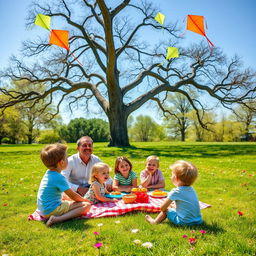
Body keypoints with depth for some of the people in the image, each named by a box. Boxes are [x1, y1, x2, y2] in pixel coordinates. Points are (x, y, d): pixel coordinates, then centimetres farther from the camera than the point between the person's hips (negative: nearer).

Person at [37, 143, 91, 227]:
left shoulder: (48, 173, 7)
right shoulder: (59, 177, -20)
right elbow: (73, 195, -10)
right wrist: (84, 200, 8)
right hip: (52, 210, -10)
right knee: (86, 205, -17)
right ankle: (58, 219, -25)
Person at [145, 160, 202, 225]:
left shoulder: (176, 191, -16)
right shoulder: (192, 190, 3)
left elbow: (162, 208, -8)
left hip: (184, 222, -6)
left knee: (166, 210, 10)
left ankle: (155, 221, 30)